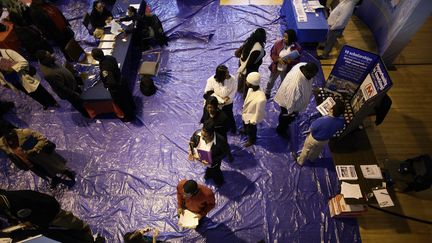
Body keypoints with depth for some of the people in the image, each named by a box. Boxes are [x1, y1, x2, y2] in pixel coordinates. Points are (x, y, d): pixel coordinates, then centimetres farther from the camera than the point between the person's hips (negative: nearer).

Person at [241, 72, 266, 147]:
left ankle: (251, 140, 57)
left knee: (251, 129, 25)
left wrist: (253, 122, -15)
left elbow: (258, 113, -29)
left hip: (251, 117, -7)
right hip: (245, 113, 7)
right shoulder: (251, 89, -22)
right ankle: (245, 131, 71)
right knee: (245, 124, 37)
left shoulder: (260, 99, -45)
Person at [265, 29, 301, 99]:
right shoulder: (278, 43, -17)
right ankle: (267, 93, 52)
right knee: (271, 81, 24)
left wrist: (290, 61, -34)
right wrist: (278, 59, -28)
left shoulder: (297, 48, -19)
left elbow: (297, 61, -11)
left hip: (286, 70, -1)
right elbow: (272, 54, -9)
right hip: (276, 68, 2)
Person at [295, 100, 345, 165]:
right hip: (325, 140, 5)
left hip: (314, 139, -4)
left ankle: (300, 161, 50)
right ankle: (312, 159, 63)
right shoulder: (341, 121, -29)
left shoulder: (322, 121, -45)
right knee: (317, 150, 35)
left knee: (306, 150, 26)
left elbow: (311, 129, -26)